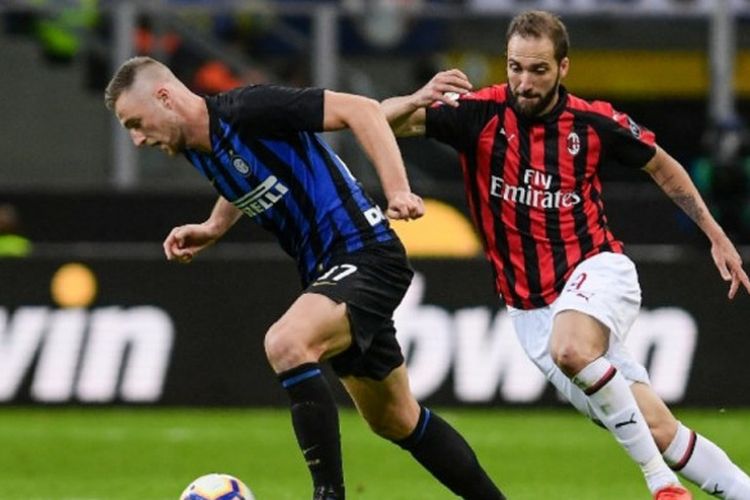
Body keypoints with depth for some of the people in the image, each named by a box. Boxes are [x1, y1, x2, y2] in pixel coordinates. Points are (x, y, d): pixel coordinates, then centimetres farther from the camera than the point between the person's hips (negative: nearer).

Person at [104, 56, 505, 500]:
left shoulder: (247, 110, -19)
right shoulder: (196, 150, 7)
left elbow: (361, 110, -19)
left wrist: (398, 191, -27)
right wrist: (211, 230, 14)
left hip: (365, 255, -10)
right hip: (327, 271, 10)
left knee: (285, 343, -33)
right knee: (396, 420, 17)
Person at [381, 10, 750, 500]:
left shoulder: (595, 123, -5)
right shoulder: (480, 114, -7)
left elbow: (663, 167, 13)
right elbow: (383, 120, -15)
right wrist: (418, 100, -37)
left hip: (596, 272, -2)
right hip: (531, 308, 2)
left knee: (569, 348, -37)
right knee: (655, 429, -6)